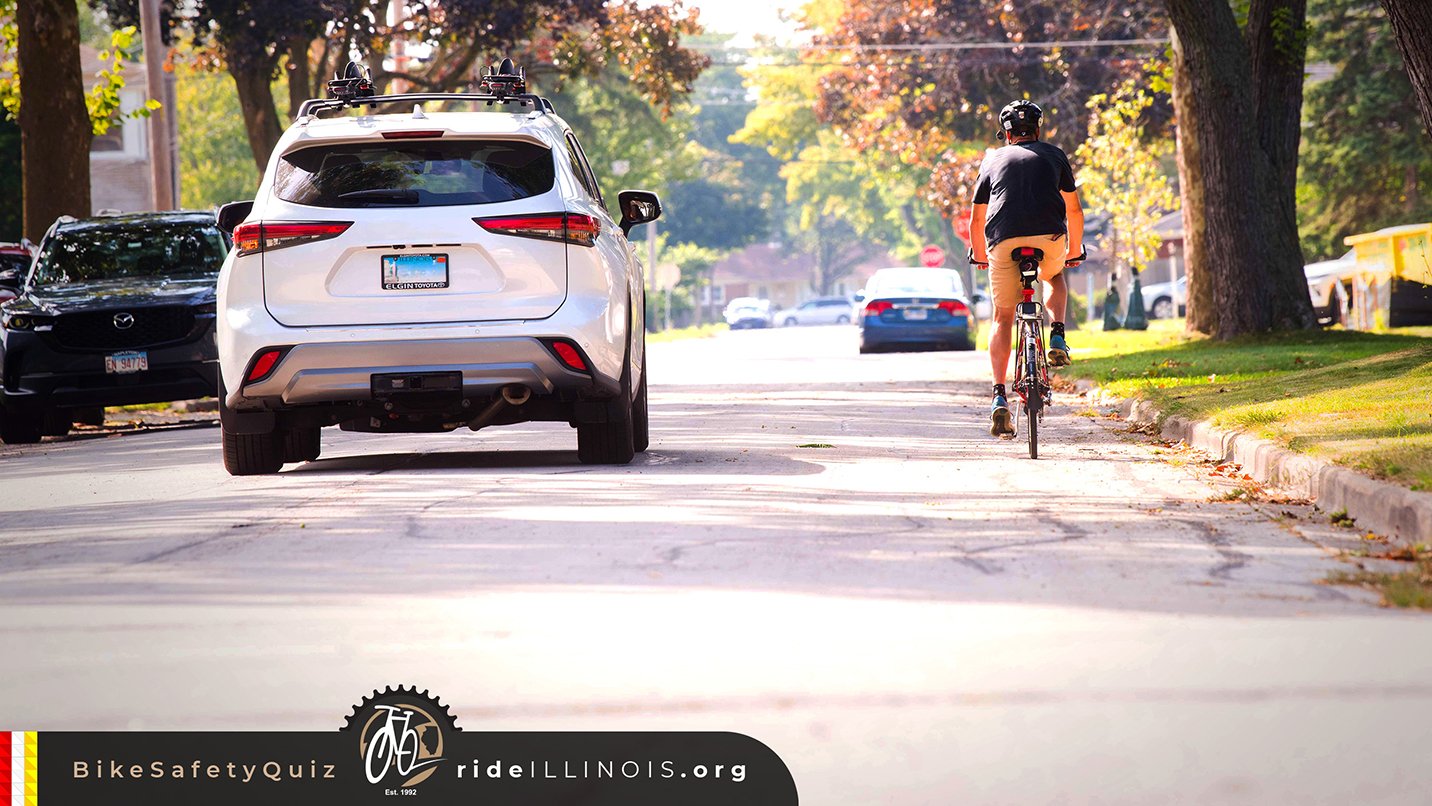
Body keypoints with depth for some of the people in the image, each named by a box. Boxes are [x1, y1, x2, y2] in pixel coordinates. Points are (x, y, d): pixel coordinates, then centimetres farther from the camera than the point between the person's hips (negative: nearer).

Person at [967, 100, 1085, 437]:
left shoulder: (993, 159, 23)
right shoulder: (1054, 155, 22)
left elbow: (976, 219, 26)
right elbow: (1074, 210, 26)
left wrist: (979, 255, 43)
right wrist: (1074, 251, 40)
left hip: (1004, 242, 0)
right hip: (1050, 238, 0)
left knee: (1003, 317, 10)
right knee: (1055, 277, 35)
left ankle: (999, 396, -5)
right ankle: (1057, 338, 12)